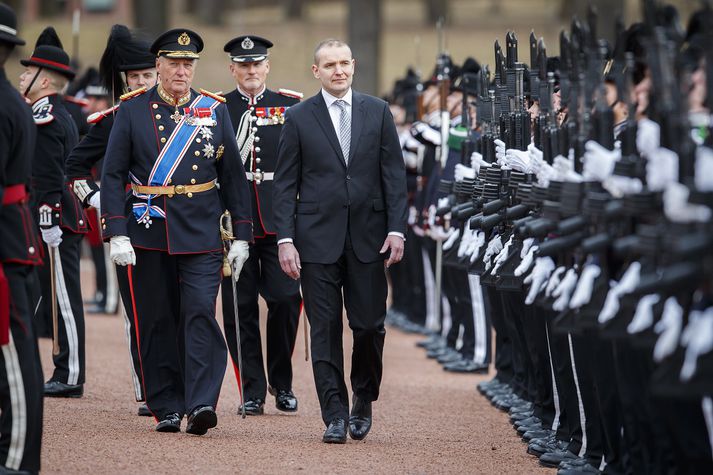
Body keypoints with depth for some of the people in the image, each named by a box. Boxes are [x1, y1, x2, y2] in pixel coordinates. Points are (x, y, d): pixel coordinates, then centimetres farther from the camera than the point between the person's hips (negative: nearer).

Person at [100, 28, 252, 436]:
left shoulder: (215, 110, 6)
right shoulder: (133, 111, 2)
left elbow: (233, 175, 8)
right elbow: (113, 174, 0)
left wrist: (241, 235, 4)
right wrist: (117, 233, -9)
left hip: (201, 233, 0)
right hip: (148, 233, 0)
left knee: (200, 314, -12)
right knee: (157, 321, 5)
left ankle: (202, 403, -15)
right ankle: (167, 409, 13)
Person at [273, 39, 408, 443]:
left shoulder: (377, 112, 7)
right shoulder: (299, 117, 3)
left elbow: (394, 174, 5)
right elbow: (286, 184, 2)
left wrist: (396, 229, -4)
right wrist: (285, 239, -6)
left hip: (368, 238, 1)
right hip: (318, 239, -1)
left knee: (369, 324, 0)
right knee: (325, 329, -1)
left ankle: (364, 399, 24)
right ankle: (335, 416, 4)